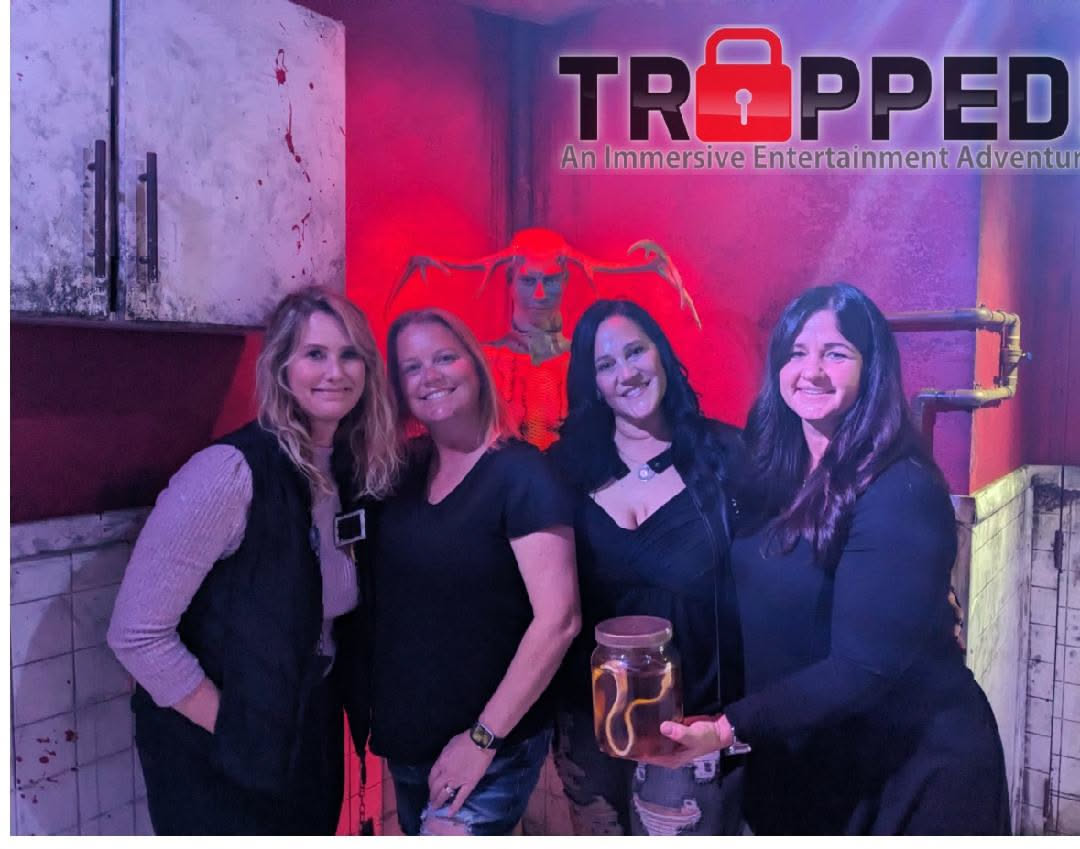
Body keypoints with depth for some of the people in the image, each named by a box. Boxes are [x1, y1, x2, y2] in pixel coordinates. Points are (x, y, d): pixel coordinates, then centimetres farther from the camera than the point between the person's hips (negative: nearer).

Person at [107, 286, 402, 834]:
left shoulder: (359, 473, -3)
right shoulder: (229, 472, -24)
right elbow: (136, 633, -22)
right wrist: (231, 728, -16)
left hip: (312, 741, 6)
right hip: (220, 764, -6)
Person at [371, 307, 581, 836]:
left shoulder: (521, 472, -16)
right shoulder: (404, 473, 1)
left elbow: (558, 620, -20)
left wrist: (484, 737, -17)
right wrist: (380, 719, 3)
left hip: (491, 749, -6)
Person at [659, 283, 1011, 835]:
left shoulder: (900, 493, -23)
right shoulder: (778, 471, -1)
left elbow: (864, 665, -27)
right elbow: (763, 617, 5)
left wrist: (730, 727, -28)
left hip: (910, 763, -6)